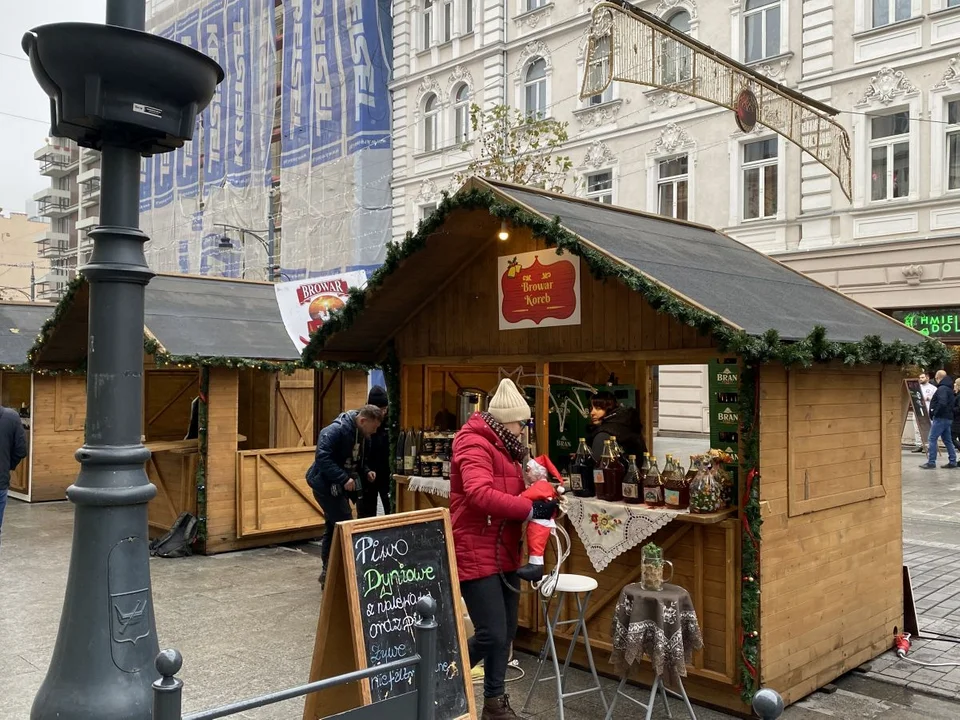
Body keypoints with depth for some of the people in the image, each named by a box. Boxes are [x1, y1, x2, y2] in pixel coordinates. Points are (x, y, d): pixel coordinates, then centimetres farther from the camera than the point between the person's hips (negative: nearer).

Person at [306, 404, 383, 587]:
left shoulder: (362, 435, 6)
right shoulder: (335, 431, -22)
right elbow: (323, 458, -29)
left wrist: (365, 471, -1)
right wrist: (344, 478, -32)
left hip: (340, 487, 9)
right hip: (326, 485, -9)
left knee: (333, 528, 14)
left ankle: (328, 573, 23)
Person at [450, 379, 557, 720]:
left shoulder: (504, 447, 16)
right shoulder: (474, 444, -16)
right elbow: (480, 494, -30)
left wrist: (540, 500, -1)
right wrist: (530, 509, -28)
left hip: (504, 553, 10)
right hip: (475, 554, -9)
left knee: (506, 632, 13)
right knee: (492, 635, -9)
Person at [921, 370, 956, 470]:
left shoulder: (942, 389, -15)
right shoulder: (949, 388, 17)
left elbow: (942, 403, -27)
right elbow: (951, 403, 23)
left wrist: (934, 413, -17)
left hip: (941, 418, -10)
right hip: (948, 418, 10)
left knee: (932, 439, -6)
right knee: (947, 440, 14)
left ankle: (931, 462, -6)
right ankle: (953, 461, 17)